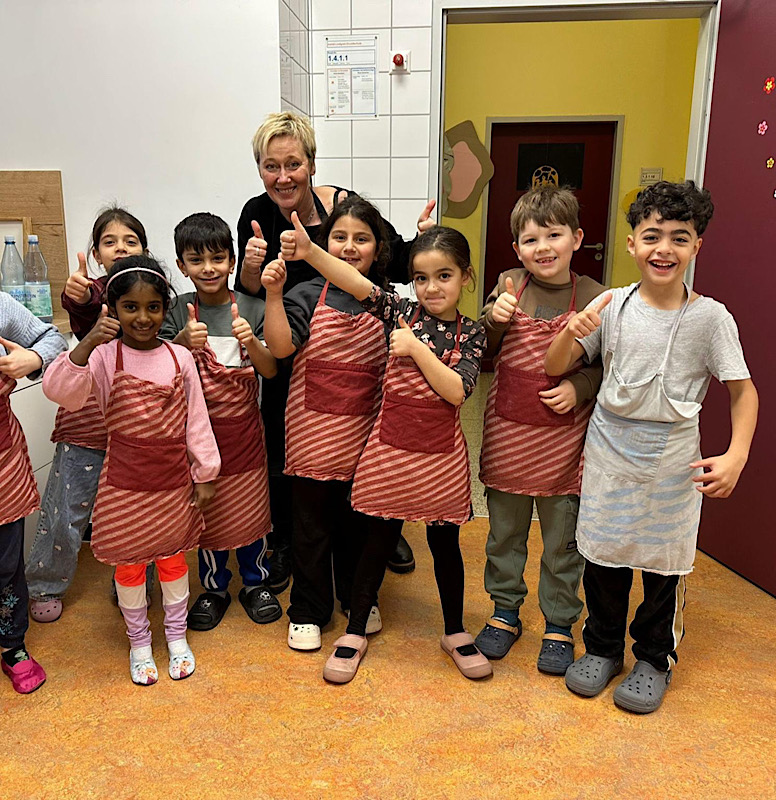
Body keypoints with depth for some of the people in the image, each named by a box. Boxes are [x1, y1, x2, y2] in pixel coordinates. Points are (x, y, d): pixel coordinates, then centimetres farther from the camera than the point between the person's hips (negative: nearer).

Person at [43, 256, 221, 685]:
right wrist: (86, 344, -40)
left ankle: (177, 635, 38)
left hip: (174, 480, 2)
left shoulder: (179, 357, -5)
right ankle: (138, 642, 36)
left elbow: (196, 419, 0)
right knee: (129, 562, 13)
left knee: (173, 557, 17)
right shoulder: (104, 355, -10)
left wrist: (205, 474, 2)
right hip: (124, 481, -1)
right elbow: (60, 391, -26)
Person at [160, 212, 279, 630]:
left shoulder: (252, 308, -6)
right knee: (206, 511, 13)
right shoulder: (177, 312, -4)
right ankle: (214, 588, 32)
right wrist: (183, 341, -28)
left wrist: (251, 341, -29)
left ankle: (255, 583, 33)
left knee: (250, 506, 12)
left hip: (243, 427, 0)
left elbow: (271, 370, -10)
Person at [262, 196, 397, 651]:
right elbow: (280, 346, -14)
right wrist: (273, 294, -27)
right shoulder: (307, 296, -5)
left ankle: (358, 598, 40)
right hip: (313, 432, -2)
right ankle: (308, 611, 29)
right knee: (311, 523, 11)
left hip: (364, 435, 2)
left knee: (359, 522, 17)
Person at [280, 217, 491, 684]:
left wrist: (417, 348, -19)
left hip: (441, 453, 0)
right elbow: (357, 284, -18)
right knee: (381, 539, 11)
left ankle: (455, 632, 34)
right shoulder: (402, 313, -3)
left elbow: (457, 392, -15)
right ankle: (356, 632, 28)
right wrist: (310, 252, -33)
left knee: (445, 542, 14)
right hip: (391, 447, 0)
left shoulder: (472, 334, -3)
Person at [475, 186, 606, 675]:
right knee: (504, 532, 16)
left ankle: (559, 626, 32)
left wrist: (579, 387, -17)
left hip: (563, 439, -2)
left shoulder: (593, 297, -6)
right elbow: (481, 354, 5)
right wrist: (494, 320, -13)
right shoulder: (508, 287, 0)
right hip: (507, 432, 2)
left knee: (562, 539, 12)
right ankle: (505, 613, 37)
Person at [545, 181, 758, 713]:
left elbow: (743, 390, -2)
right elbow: (555, 367, -2)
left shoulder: (711, 318, -8)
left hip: (672, 459, -1)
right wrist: (572, 331, -22)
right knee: (603, 553, 13)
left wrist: (736, 455, -15)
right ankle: (603, 646, 37)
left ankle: (655, 659, 37)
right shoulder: (611, 306, -4)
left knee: (664, 561, 12)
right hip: (610, 449, 2)